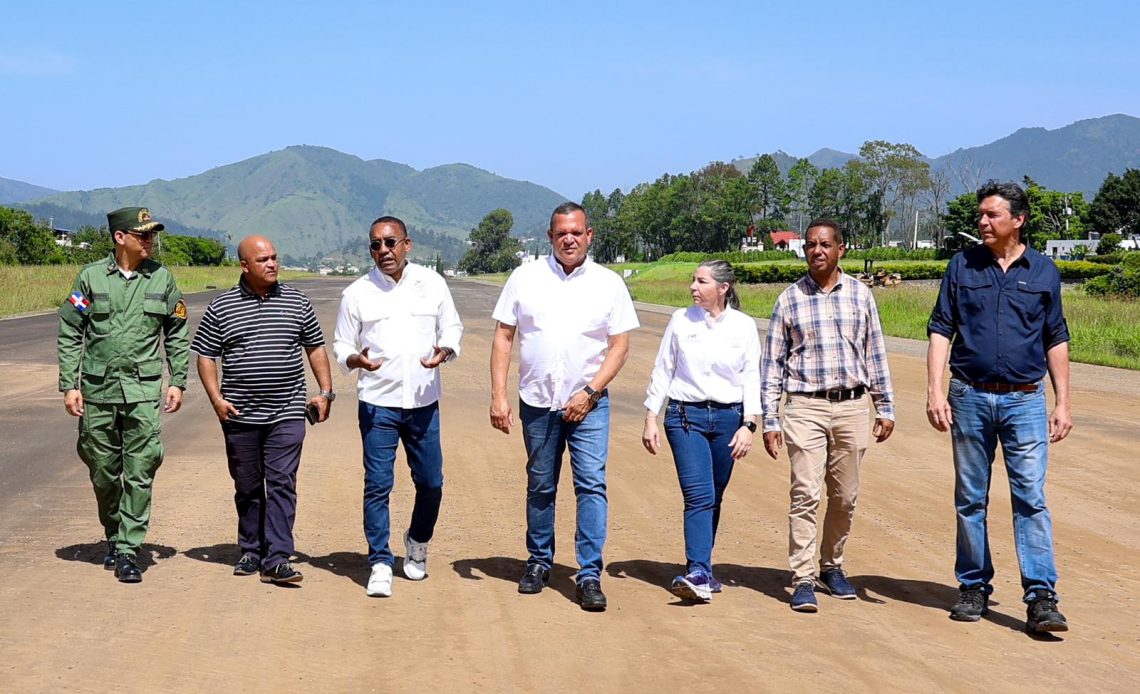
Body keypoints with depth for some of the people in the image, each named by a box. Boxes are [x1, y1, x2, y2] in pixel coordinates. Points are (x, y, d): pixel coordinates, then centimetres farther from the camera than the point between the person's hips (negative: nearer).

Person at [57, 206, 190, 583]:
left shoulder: (162, 278, 6)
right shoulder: (91, 276, 2)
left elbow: (178, 335, 12)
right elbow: (69, 333, 4)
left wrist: (177, 382, 5)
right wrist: (69, 385, -2)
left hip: (143, 392, 0)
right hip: (97, 390, 0)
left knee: (139, 473, -7)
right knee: (103, 473, 9)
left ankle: (128, 551, -2)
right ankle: (114, 538, 29)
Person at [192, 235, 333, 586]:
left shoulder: (297, 302, 7)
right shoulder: (221, 307, 3)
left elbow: (316, 348, 15)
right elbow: (205, 356, 6)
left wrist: (325, 392, 7)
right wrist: (216, 398, -4)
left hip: (287, 414, 0)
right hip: (240, 415, 0)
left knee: (282, 484, -7)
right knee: (247, 487, 10)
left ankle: (277, 560, -9)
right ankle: (250, 552, 23)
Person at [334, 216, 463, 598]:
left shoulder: (432, 283, 6)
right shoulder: (357, 293, 2)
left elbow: (451, 327, 13)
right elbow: (342, 347, 6)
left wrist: (444, 351, -10)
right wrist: (356, 360, -18)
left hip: (424, 401, 2)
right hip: (377, 404, -2)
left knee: (431, 482, 8)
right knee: (378, 484, -5)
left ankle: (417, 542, 34)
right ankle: (380, 564, 3)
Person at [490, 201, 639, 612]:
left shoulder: (609, 284, 2)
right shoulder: (525, 278, 3)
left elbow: (620, 346, 1)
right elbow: (503, 337, 4)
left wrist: (589, 393, -11)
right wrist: (498, 395, -4)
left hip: (588, 404, -1)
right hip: (537, 403, 1)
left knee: (592, 484, -9)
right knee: (540, 486, 11)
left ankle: (590, 575, -6)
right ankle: (539, 561, 27)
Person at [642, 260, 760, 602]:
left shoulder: (744, 326, 4)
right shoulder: (681, 320, 4)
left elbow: (751, 377, 5)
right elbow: (663, 371, 7)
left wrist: (748, 424, -3)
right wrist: (651, 418, 4)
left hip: (728, 418, 1)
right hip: (686, 416, -1)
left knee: (713, 499, 7)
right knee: (699, 495, -14)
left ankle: (700, 570, 19)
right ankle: (698, 573, -20)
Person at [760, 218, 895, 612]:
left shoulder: (860, 295, 8)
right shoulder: (789, 300, 3)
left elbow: (875, 354, 13)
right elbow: (772, 362, 4)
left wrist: (885, 408, 9)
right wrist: (769, 420, -1)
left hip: (851, 406, 2)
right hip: (805, 407, -2)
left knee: (845, 497, 8)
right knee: (806, 494, -8)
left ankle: (831, 567, 25)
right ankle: (802, 580, -6)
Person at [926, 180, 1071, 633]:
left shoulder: (1043, 271, 6)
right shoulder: (962, 266, 6)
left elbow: (1056, 340, 10)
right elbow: (940, 330, 5)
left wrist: (1063, 403, 5)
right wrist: (934, 392, -6)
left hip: (1025, 400, -1)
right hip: (970, 396, 1)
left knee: (1031, 498, -7)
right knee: (970, 500, 7)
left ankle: (1041, 597, -7)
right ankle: (974, 588, 18)